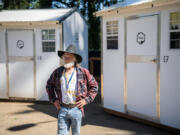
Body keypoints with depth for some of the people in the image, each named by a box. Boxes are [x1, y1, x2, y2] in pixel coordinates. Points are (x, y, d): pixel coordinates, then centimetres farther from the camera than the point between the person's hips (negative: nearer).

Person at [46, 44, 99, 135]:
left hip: (76, 109, -1)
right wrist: (53, 99, 7)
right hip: (62, 109, 2)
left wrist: (86, 100, -5)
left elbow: (94, 86, 4)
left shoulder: (83, 72, -3)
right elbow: (49, 85, 19)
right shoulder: (57, 72, 4)